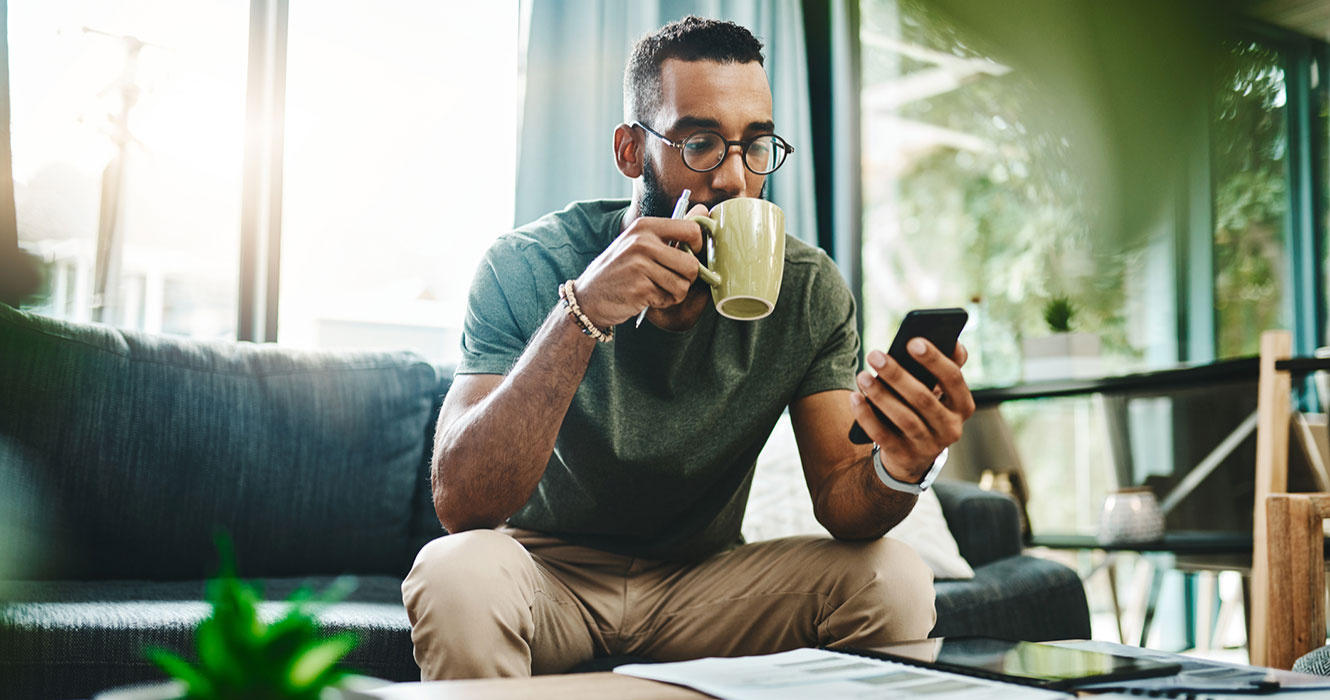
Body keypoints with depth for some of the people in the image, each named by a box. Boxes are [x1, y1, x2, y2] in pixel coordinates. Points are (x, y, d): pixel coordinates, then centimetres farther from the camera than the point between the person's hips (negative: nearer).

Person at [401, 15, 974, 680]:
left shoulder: (809, 290, -9)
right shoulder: (528, 266, -18)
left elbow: (839, 499, -12)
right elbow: (460, 504, -28)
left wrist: (898, 471, -37)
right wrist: (584, 313, -39)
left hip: (702, 580, 3)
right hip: (549, 570, -2)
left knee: (895, 579, -21)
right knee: (461, 575, -35)